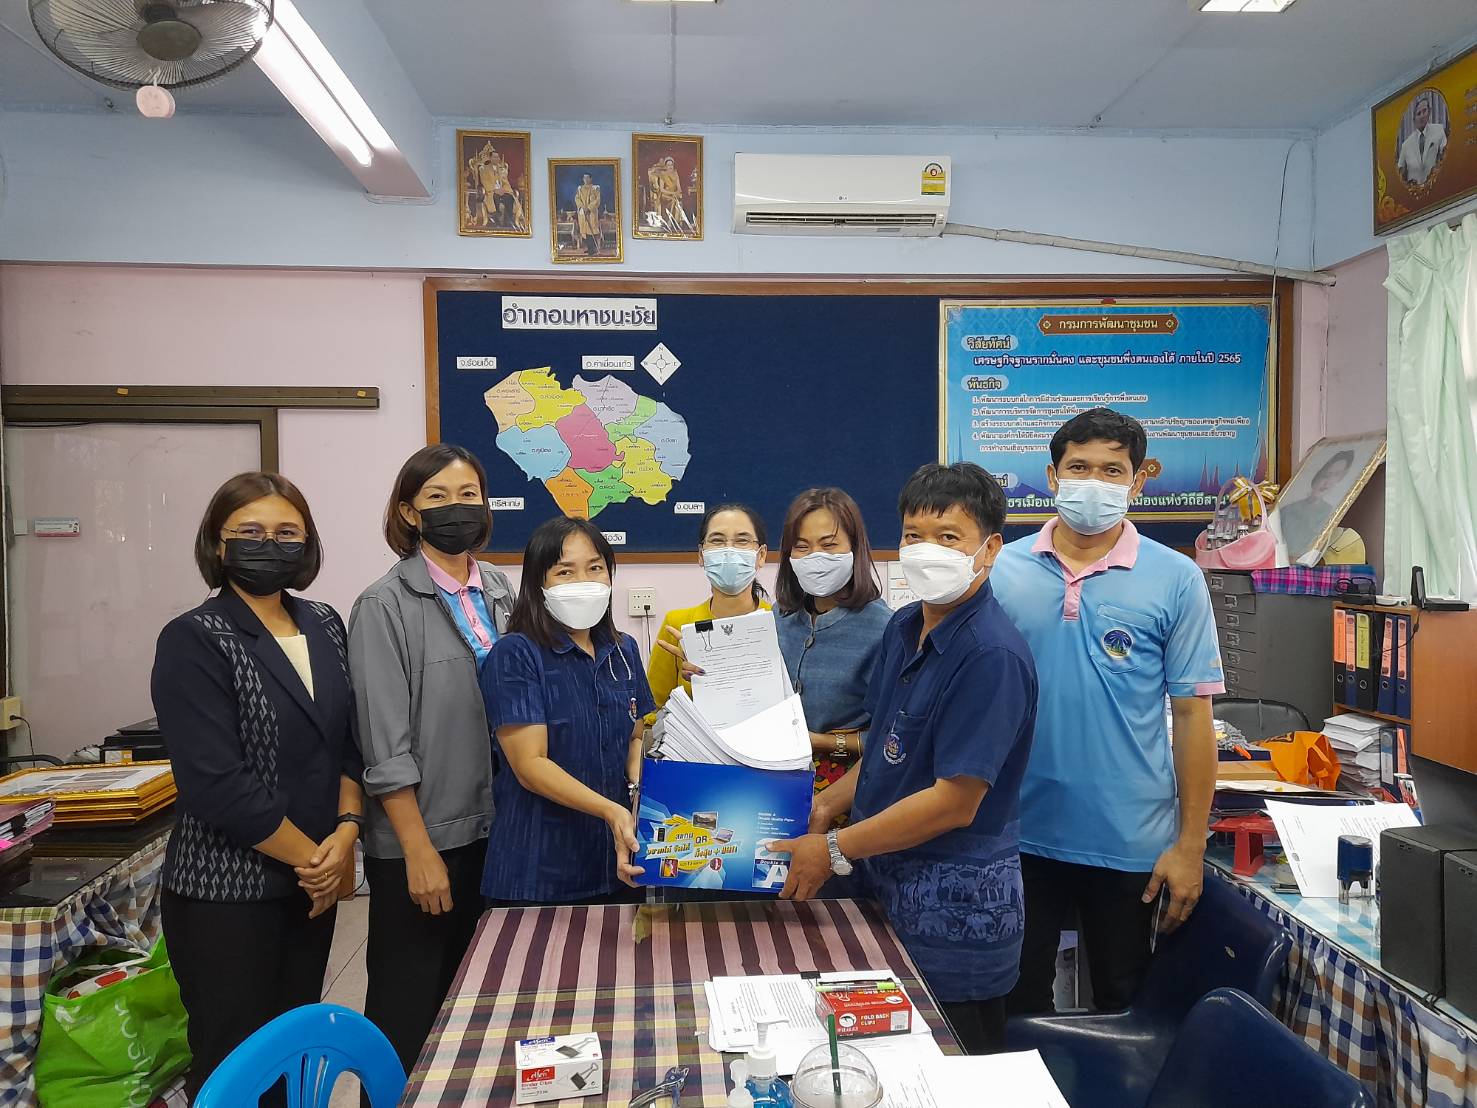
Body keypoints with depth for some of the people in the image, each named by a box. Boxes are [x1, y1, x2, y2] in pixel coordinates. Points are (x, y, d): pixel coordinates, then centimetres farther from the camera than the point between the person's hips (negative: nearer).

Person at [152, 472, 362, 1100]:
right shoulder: (193, 642, -12)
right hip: (226, 895, -5)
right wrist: (309, 857, -12)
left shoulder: (325, 626, 6)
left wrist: (346, 832, -7)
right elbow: (217, 784, -19)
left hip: (313, 882, 5)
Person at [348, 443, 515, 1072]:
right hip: (419, 839, -5)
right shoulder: (386, 606, -12)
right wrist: (419, 851, -16)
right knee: (409, 1004, 9)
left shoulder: (499, 594, 4)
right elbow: (386, 746, -15)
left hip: (490, 830, 6)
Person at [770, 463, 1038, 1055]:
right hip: (889, 881, 8)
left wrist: (834, 851, -17)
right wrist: (828, 804, 5)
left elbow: (955, 801, -24)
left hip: (956, 900, -8)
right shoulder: (904, 628, 4)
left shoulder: (993, 655, -23)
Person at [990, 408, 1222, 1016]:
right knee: (1017, 1000, 18)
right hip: (1018, 832, 2)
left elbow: (1192, 715, -4)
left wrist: (1190, 845, -5)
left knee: (1124, 1005, 18)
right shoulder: (1004, 569, -1)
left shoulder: (1175, 580, -5)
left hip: (1129, 843, -1)